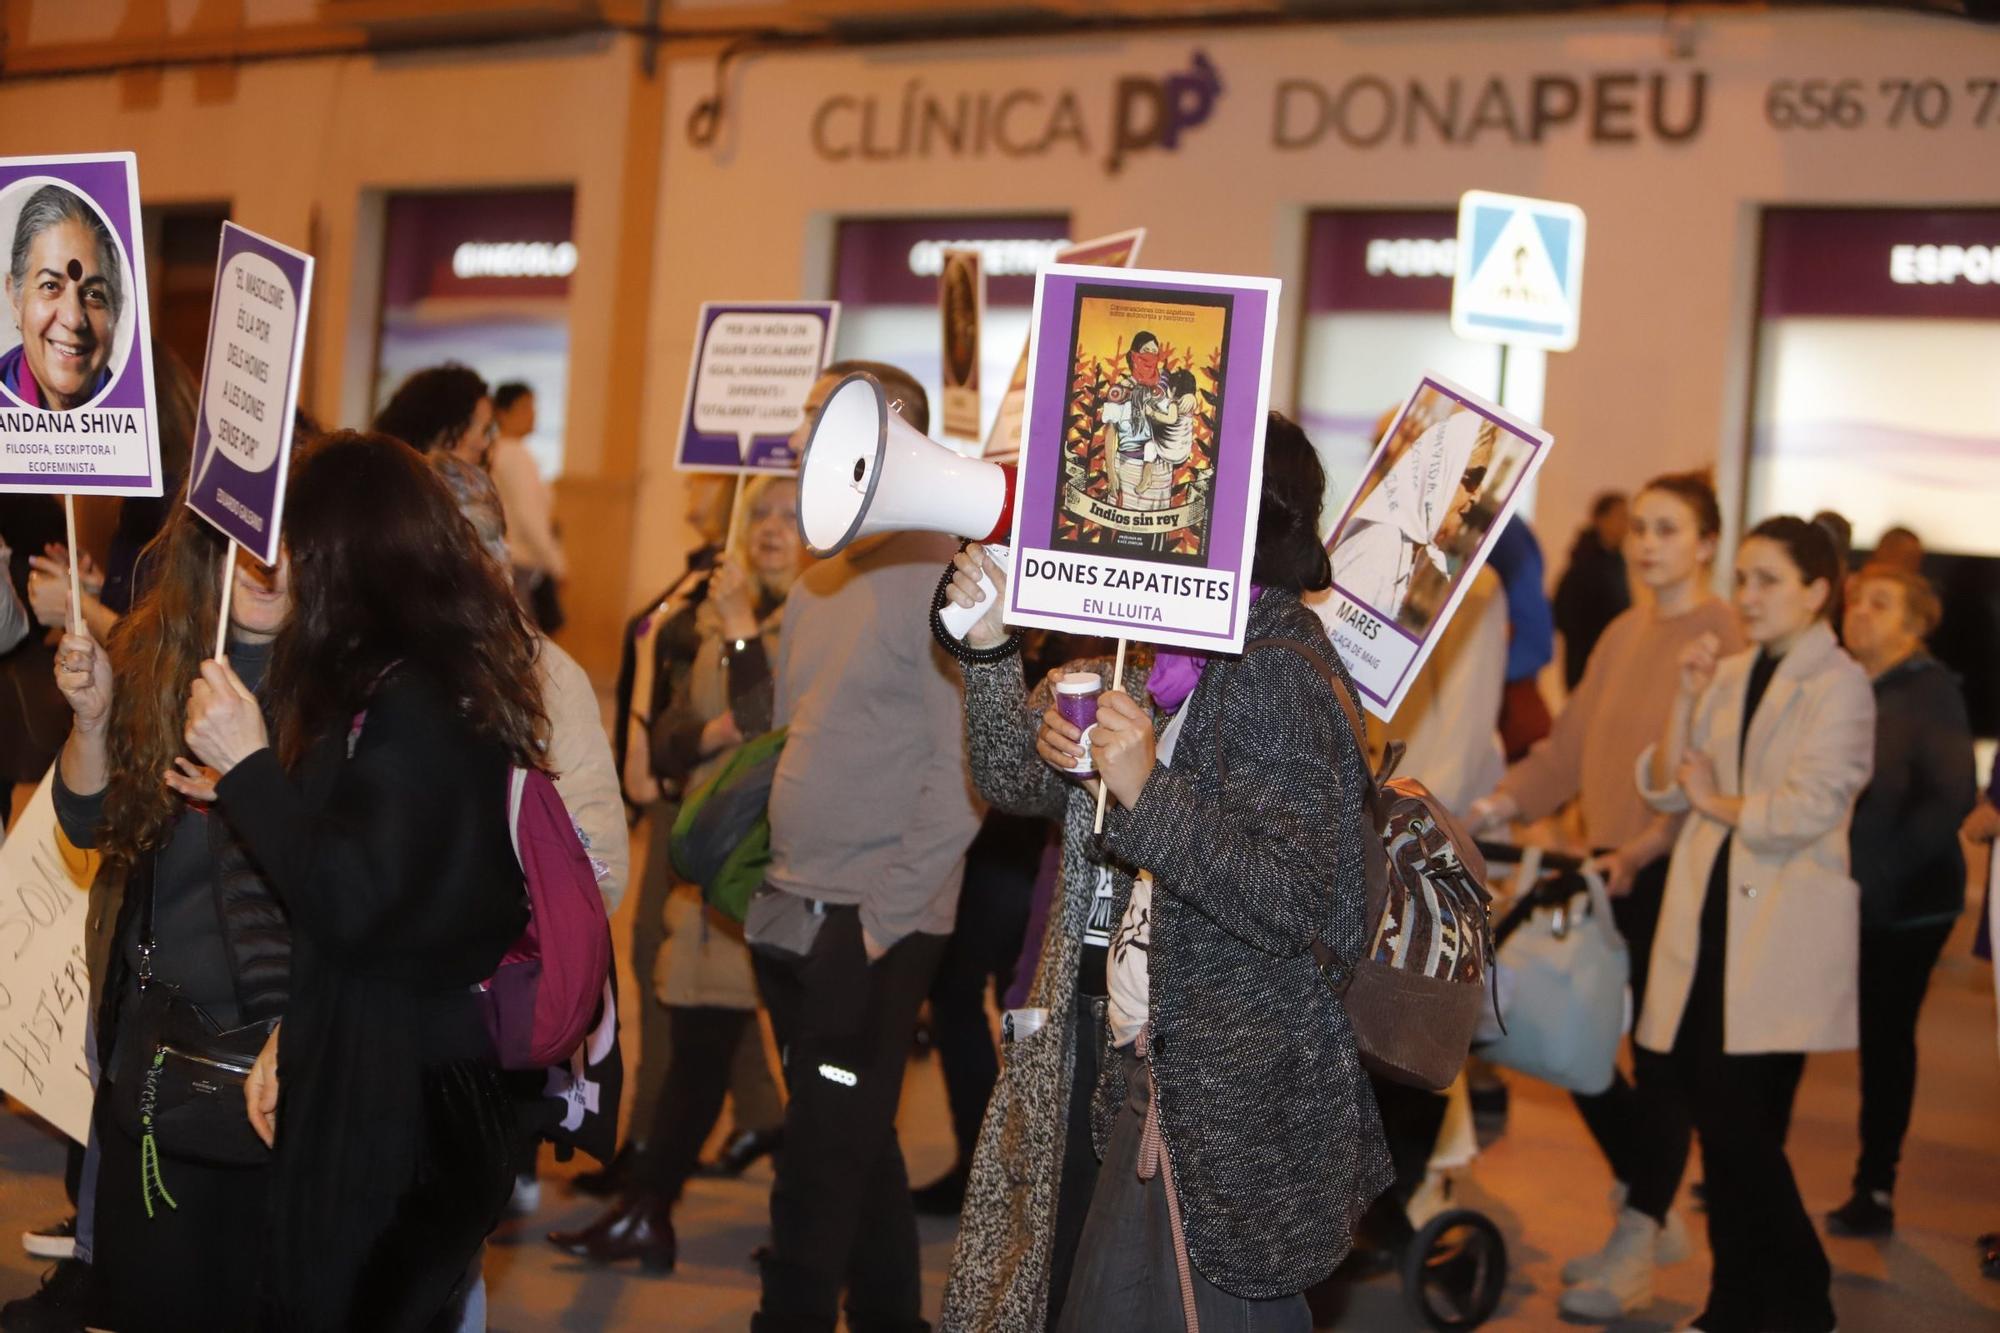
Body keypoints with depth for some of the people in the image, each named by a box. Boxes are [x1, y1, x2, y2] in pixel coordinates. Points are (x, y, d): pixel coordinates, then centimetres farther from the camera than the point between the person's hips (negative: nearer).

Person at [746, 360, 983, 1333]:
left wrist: (881, 915, -16)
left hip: (877, 926, -7)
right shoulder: (814, 591, 12)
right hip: (793, 918, 7)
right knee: (857, 1146, 15)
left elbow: (959, 778, -15)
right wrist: (771, 888, 11)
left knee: (822, 1158, -5)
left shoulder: (941, 588, -11)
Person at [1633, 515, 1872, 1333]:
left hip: (1782, 928, -6)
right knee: (1722, 1121, 7)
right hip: (1708, 920, 6)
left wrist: (1714, 801, -3)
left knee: (1738, 1119, -8)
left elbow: (1807, 809, -16)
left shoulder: (1839, 686, -5)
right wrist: (1686, 698, -3)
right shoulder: (1728, 676, 14)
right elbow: (1662, 788, 8)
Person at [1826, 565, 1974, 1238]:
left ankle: (1875, 1190, 16)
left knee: (1885, 1040, 6)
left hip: (1900, 905, -5)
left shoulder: (1929, 692, -8)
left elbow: (1952, 798, -15)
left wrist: (1884, 868, -19)